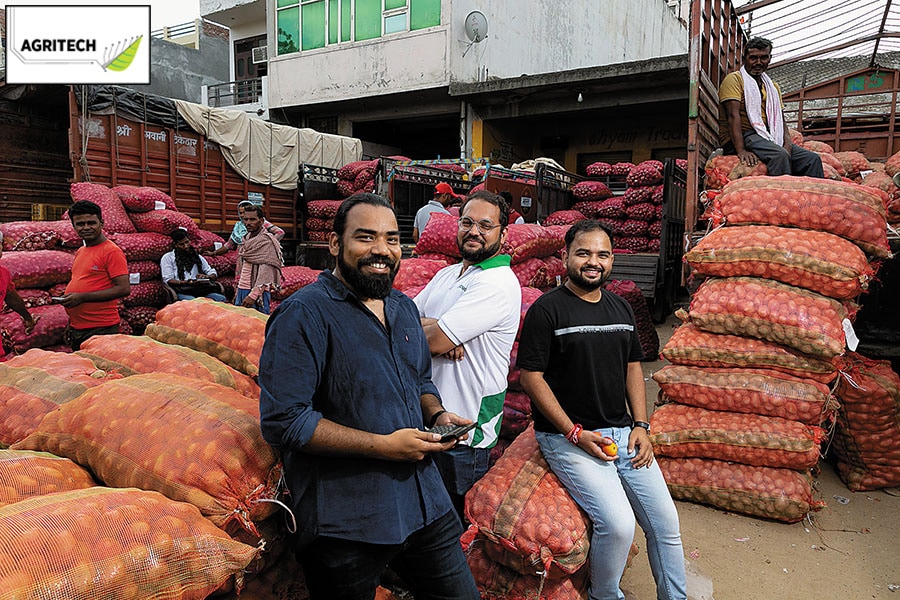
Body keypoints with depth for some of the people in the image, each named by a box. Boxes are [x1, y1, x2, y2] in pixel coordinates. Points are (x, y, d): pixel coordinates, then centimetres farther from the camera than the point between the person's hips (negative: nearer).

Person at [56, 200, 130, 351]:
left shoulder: (111, 251, -11)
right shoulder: (80, 252, 15)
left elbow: (124, 289, -19)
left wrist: (82, 297, -20)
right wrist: (70, 319, 16)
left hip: (100, 329, -8)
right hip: (77, 329, 8)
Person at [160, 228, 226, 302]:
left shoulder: (197, 257, 25)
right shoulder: (167, 258, 14)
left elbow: (213, 274, 21)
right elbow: (168, 280, 3)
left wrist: (206, 277, -5)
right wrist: (184, 283, -17)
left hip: (200, 290, 4)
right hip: (182, 292, -4)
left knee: (221, 298, -28)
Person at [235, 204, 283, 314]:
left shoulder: (267, 241, -10)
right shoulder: (245, 239, 15)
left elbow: (266, 273, -17)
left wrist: (253, 295, -22)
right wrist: (238, 291, 19)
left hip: (257, 292, -8)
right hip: (242, 289, 8)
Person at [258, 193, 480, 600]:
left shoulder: (405, 308, 9)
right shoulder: (303, 315, -15)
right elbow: (283, 422, -21)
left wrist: (438, 415, 0)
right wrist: (382, 445, -21)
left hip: (425, 506, 7)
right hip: (345, 524, -6)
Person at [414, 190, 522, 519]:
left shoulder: (498, 282, -17)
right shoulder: (446, 274, 11)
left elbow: (434, 341, -23)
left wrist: (436, 332, -1)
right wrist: (437, 329, -14)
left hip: (464, 427, -8)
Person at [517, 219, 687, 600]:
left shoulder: (621, 309, 11)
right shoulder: (547, 309, -10)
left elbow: (633, 367, 18)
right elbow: (530, 376, -12)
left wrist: (640, 426, 6)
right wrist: (575, 433, -14)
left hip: (623, 432, 6)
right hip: (567, 437, -6)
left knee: (666, 521, 4)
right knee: (618, 524, -19)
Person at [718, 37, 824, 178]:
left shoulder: (773, 87, 25)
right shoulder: (734, 79, 1)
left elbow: (781, 119, 18)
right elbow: (733, 115, -13)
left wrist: (787, 143, -6)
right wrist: (741, 150, -26)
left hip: (770, 138, 7)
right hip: (742, 137, -7)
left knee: (813, 159, -11)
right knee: (780, 155, -34)